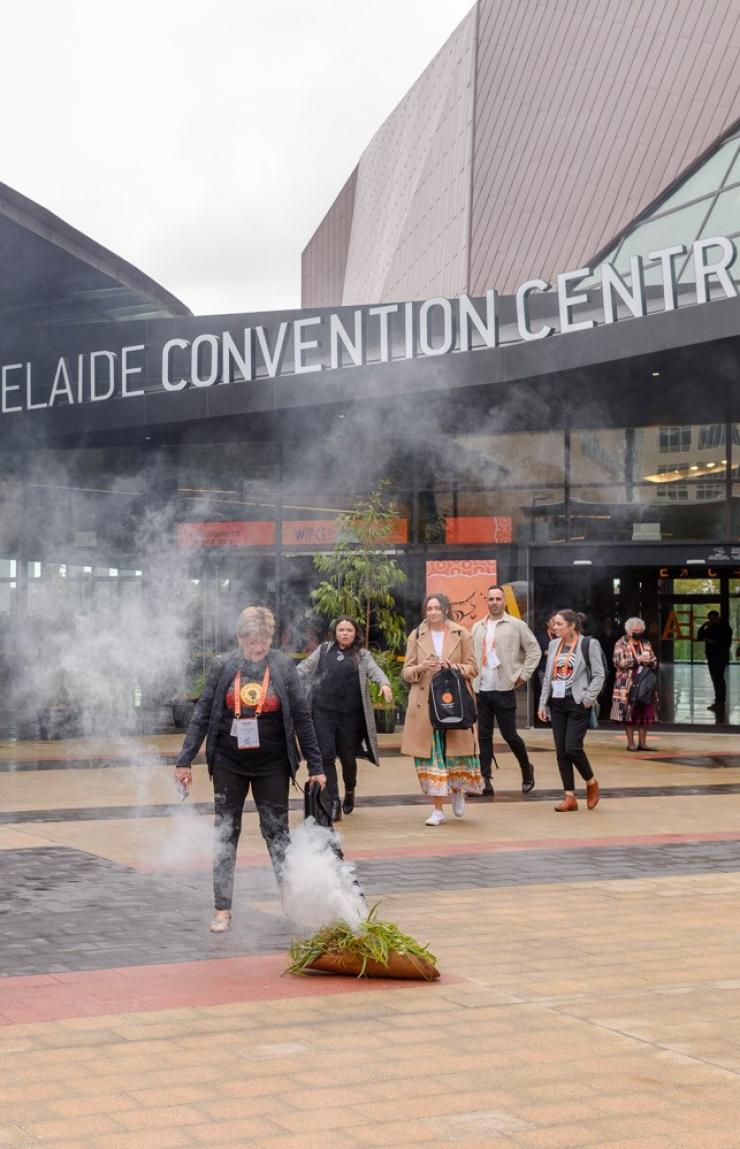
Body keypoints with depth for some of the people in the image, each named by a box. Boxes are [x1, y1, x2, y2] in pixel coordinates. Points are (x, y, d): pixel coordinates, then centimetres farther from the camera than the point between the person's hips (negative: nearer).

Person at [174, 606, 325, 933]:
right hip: (229, 765, 1)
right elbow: (202, 714, 0)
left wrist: (315, 766, -2)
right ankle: (223, 910, 13)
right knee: (225, 834, 5)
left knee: (276, 832, 5)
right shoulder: (223, 667, -4)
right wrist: (185, 760, -4)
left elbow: (302, 718, -1)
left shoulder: (283, 667, -5)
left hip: (272, 767, -1)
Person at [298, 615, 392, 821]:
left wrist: (384, 684, -28)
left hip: (350, 714, -1)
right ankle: (333, 801, -6)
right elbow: (304, 668, 14)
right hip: (323, 711, 1)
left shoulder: (362, 656, 8)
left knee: (347, 756, 6)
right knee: (326, 755, -8)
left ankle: (350, 792, 33)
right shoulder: (323, 650, 12)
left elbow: (374, 670, -8)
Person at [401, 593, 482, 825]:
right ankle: (438, 810, 4)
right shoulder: (416, 636, 8)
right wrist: (421, 668, -12)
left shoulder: (461, 635, 5)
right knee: (431, 753, -2)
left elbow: (472, 668, 5)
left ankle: (458, 790, 31)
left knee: (458, 749, -1)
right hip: (425, 704, 1)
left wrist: (452, 667, -14)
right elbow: (406, 671, 9)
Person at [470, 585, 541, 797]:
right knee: (484, 736, 3)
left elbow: (534, 650, 0)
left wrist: (524, 675, -4)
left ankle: (527, 769, 22)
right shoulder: (478, 627, 12)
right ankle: (485, 780, 4)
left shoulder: (516, 625, -2)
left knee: (509, 734, -1)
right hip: (481, 690, 4)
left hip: (504, 690, -4)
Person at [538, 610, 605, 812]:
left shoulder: (589, 644, -6)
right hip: (557, 703, 6)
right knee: (561, 751, 3)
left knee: (572, 747, -13)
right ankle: (569, 797, 8)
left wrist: (588, 699, -12)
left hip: (577, 704, -6)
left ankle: (591, 783, 13)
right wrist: (543, 703, 10)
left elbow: (599, 675, -6)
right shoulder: (554, 645, 11)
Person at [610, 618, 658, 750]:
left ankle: (642, 742, 7)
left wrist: (649, 662, -9)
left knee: (646, 712, 0)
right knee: (629, 713, -4)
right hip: (627, 683, -4)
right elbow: (617, 661, -13)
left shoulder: (646, 644, 14)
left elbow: (654, 662, 15)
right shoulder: (621, 644, -1)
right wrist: (637, 660, -17)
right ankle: (630, 743, 3)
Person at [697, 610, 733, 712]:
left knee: (719, 679, -13)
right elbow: (700, 637, 16)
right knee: (716, 679, 9)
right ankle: (718, 701, 14)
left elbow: (727, 642, -12)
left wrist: (714, 641, -17)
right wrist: (702, 627, 1)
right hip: (712, 657, 8)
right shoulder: (710, 628, 16)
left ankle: (720, 702, -15)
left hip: (721, 658, -8)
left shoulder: (725, 627, -5)